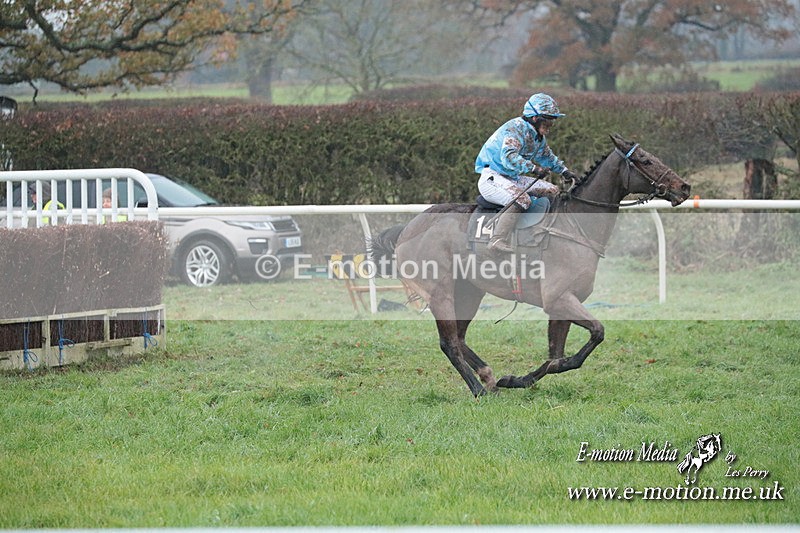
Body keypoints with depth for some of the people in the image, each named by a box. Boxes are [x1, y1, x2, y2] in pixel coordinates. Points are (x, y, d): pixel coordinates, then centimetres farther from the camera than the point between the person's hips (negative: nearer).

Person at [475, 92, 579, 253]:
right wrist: (533, 168, -46)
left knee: (552, 191, 8)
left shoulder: (538, 136, 11)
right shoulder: (516, 129, -20)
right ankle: (497, 241, -45)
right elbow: (509, 157, -37)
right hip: (492, 178, -10)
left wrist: (564, 171, 28)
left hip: (513, 178, 10)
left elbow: (547, 156, 34)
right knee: (522, 199, -36)